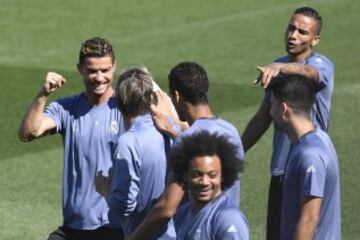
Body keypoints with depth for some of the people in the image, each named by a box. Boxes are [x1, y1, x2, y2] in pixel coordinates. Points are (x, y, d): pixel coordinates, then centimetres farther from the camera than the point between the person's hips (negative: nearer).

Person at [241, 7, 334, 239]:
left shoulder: (322, 66, -11)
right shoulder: (278, 67, 11)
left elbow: (306, 71, -37)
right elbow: (263, 117, 18)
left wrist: (279, 68, -57)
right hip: (280, 169, 7)